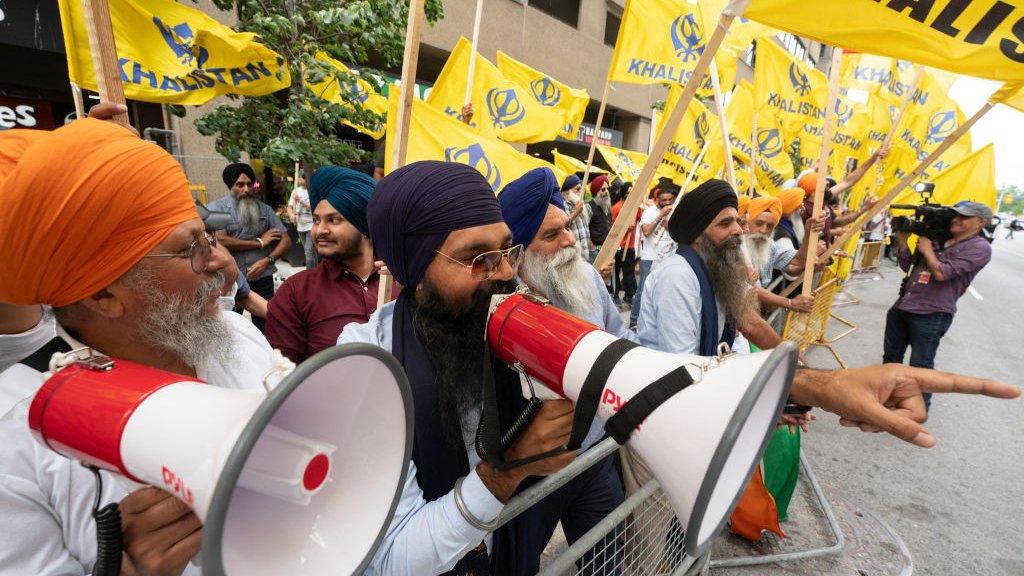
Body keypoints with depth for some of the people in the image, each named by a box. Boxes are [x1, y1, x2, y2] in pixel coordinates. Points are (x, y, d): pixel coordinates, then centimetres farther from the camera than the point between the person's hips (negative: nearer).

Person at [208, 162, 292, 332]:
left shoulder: (264, 209, 8)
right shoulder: (217, 207, -2)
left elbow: (286, 240, 4)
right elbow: (219, 240, -16)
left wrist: (267, 261, -13)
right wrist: (259, 242, -9)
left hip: (262, 278, 3)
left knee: (264, 327, 12)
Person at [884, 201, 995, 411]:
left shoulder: (979, 248, -8)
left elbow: (941, 273, -19)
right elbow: (908, 267, 15)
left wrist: (926, 249, -6)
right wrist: (902, 241, 4)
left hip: (931, 316, -7)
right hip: (902, 307, 7)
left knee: (920, 367, 3)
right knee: (891, 357, 20)